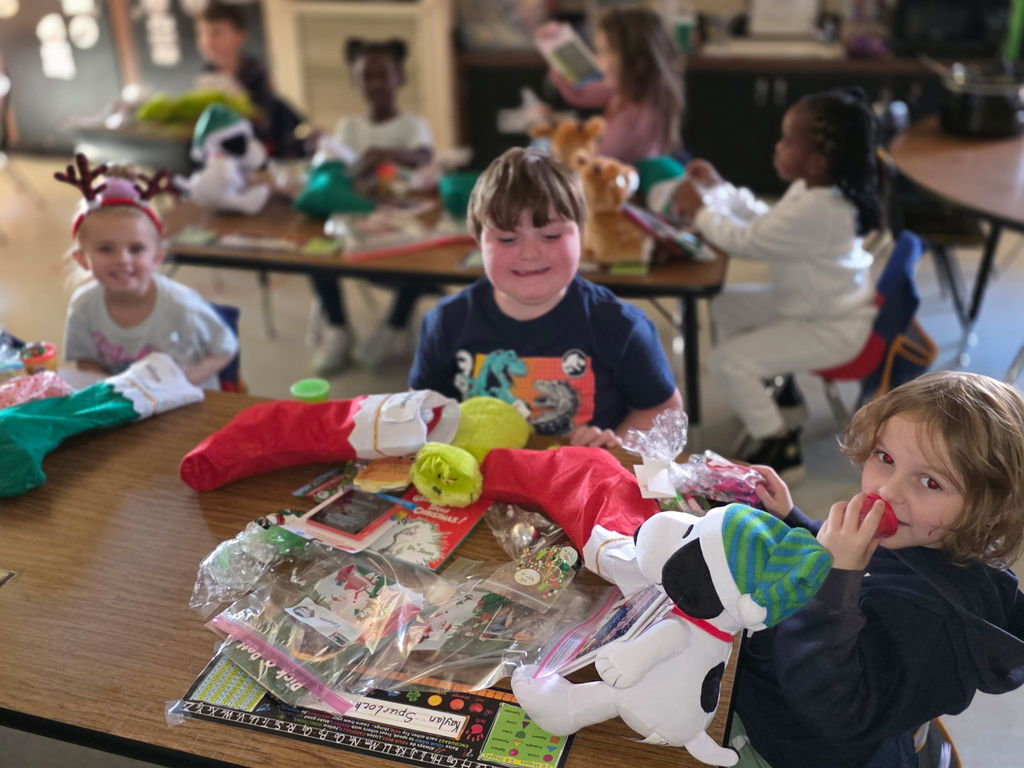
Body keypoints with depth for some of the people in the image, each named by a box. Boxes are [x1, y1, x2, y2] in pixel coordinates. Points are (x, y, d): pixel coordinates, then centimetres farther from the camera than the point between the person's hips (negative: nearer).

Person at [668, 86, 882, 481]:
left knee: (728, 360, -15)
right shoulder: (812, 189, -2)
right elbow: (765, 222, 12)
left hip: (832, 328, -10)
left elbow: (746, 241, -25)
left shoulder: (815, 210, -34)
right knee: (726, 305, 16)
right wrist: (720, 190, 6)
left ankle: (781, 451, -1)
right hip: (814, 303, 10)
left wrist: (700, 211, -10)